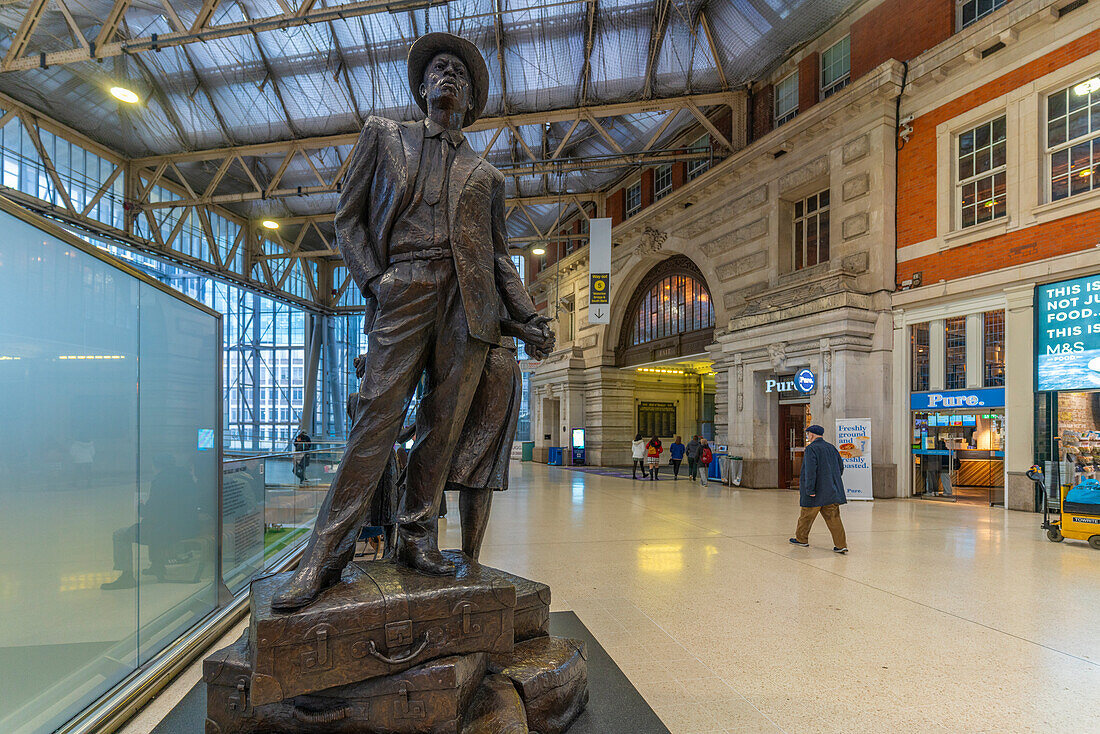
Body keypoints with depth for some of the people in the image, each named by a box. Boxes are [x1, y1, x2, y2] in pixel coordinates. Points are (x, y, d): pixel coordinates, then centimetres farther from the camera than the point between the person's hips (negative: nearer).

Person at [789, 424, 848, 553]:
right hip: (832, 491, 7)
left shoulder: (811, 449, -13)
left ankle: (801, 539, 23)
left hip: (816, 492, -6)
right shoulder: (831, 447, 10)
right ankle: (841, 545, 0)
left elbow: (810, 471, -21)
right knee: (833, 518, 5)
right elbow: (841, 467, 16)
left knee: (806, 516, 9)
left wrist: (810, 490, -21)